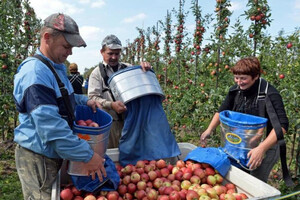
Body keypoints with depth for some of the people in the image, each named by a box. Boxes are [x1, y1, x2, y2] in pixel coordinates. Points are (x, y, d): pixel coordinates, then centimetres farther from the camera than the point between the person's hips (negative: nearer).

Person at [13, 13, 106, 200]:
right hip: (39, 158, -9)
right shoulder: (35, 72, -23)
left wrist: (85, 101, 6)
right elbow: (50, 125, -30)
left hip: (56, 154, 9)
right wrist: (87, 155, -27)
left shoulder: (57, 67, 9)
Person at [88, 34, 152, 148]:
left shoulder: (128, 68, 14)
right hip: (110, 121, -3)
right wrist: (111, 105, -23)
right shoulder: (97, 73, 4)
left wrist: (146, 67, -11)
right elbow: (92, 97, -5)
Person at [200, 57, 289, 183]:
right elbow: (222, 111, 5)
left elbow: (282, 124, -31)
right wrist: (209, 129, -8)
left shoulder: (270, 94, -24)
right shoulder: (236, 90, -7)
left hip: (267, 145, -5)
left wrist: (262, 148, -40)